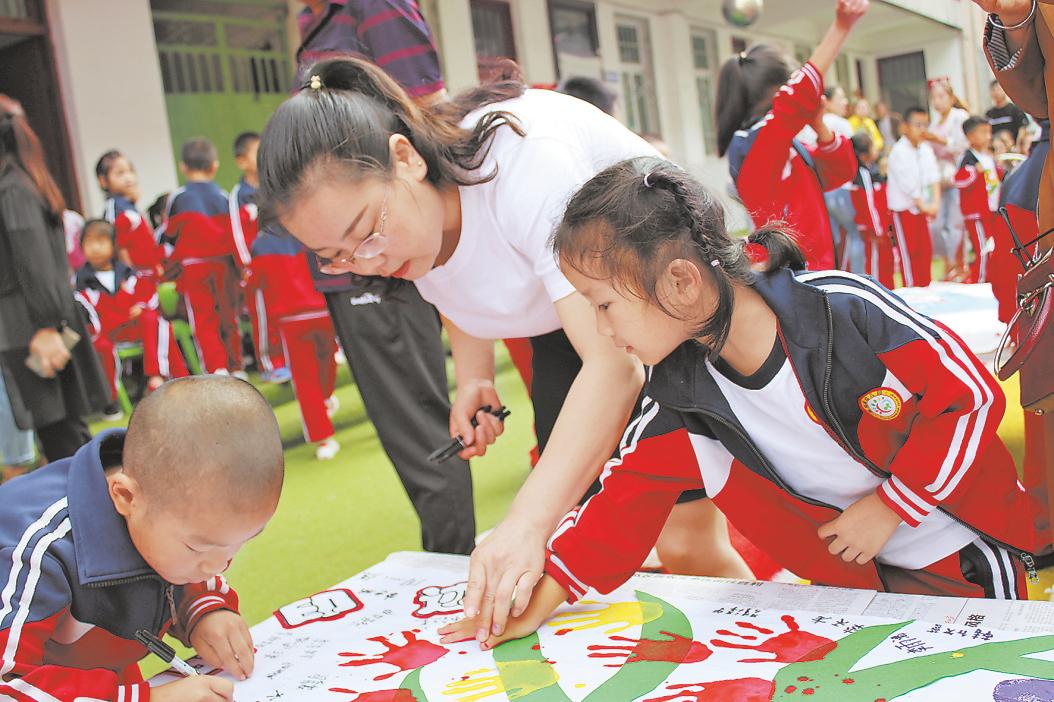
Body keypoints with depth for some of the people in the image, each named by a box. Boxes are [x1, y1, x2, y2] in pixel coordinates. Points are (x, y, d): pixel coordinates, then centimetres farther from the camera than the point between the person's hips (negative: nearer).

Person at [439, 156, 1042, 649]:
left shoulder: (845, 309, -29)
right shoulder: (680, 393, -15)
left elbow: (972, 393, -20)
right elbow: (628, 497, -8)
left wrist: (890, 504, -21)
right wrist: (542, 599, -14)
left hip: (964, 548, -3)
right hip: (855, 575, 4)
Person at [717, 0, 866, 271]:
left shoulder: (786, 146, 14)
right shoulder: (752, 141, -15)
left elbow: (839, 172, 17)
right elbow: (797, 97, -32)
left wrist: (818, 124, 0)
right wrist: (842, 25, -35)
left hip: (812, 267, 10)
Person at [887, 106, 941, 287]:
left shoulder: (925, 149, 6)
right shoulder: (898, 152, -17)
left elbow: (934, 177, 2)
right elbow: (908, 185, -19)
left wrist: (935, 203, -11)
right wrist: (924, 207, -13)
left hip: (922, 208, 7)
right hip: (903, 209, -7)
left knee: (926, 250, 9)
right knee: (908, 252, -5)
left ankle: (925, 287, 19)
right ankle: (911, 290, 1)